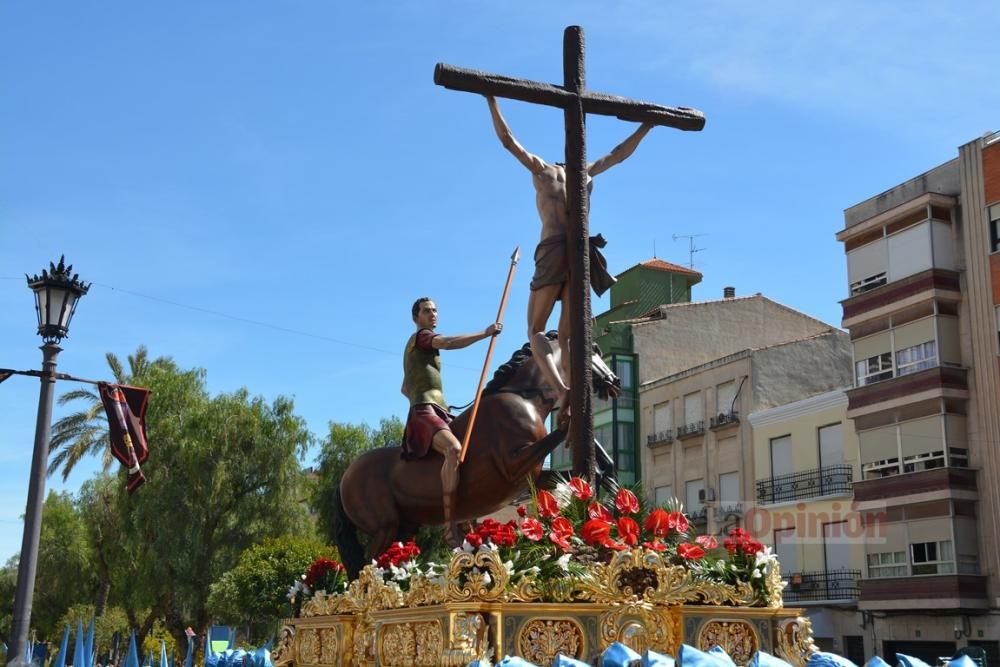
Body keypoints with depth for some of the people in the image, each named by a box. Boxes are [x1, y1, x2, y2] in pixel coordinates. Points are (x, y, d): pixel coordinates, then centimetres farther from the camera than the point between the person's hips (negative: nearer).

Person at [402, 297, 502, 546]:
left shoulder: (415, 347, 31)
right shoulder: (421, 336, 3)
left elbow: (404, 389, 39)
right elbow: (448, 342, -19)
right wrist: (485, 333, -21)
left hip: (436, 412, 11)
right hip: (426, 411, -11)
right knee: (455, 449, -35)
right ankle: (450, 526, -44)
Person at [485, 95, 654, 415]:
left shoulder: (542, 169, 15)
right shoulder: (586, 173, 23)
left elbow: (508, 140, 15)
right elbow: (619, 154, 35)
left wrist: (492, 101, 19)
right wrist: (645, 127, 45)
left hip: (553, 250, -3)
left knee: (536, 330, 1)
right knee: (567, 335, 7)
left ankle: (561, 389, -24)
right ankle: (573, 402, -6)